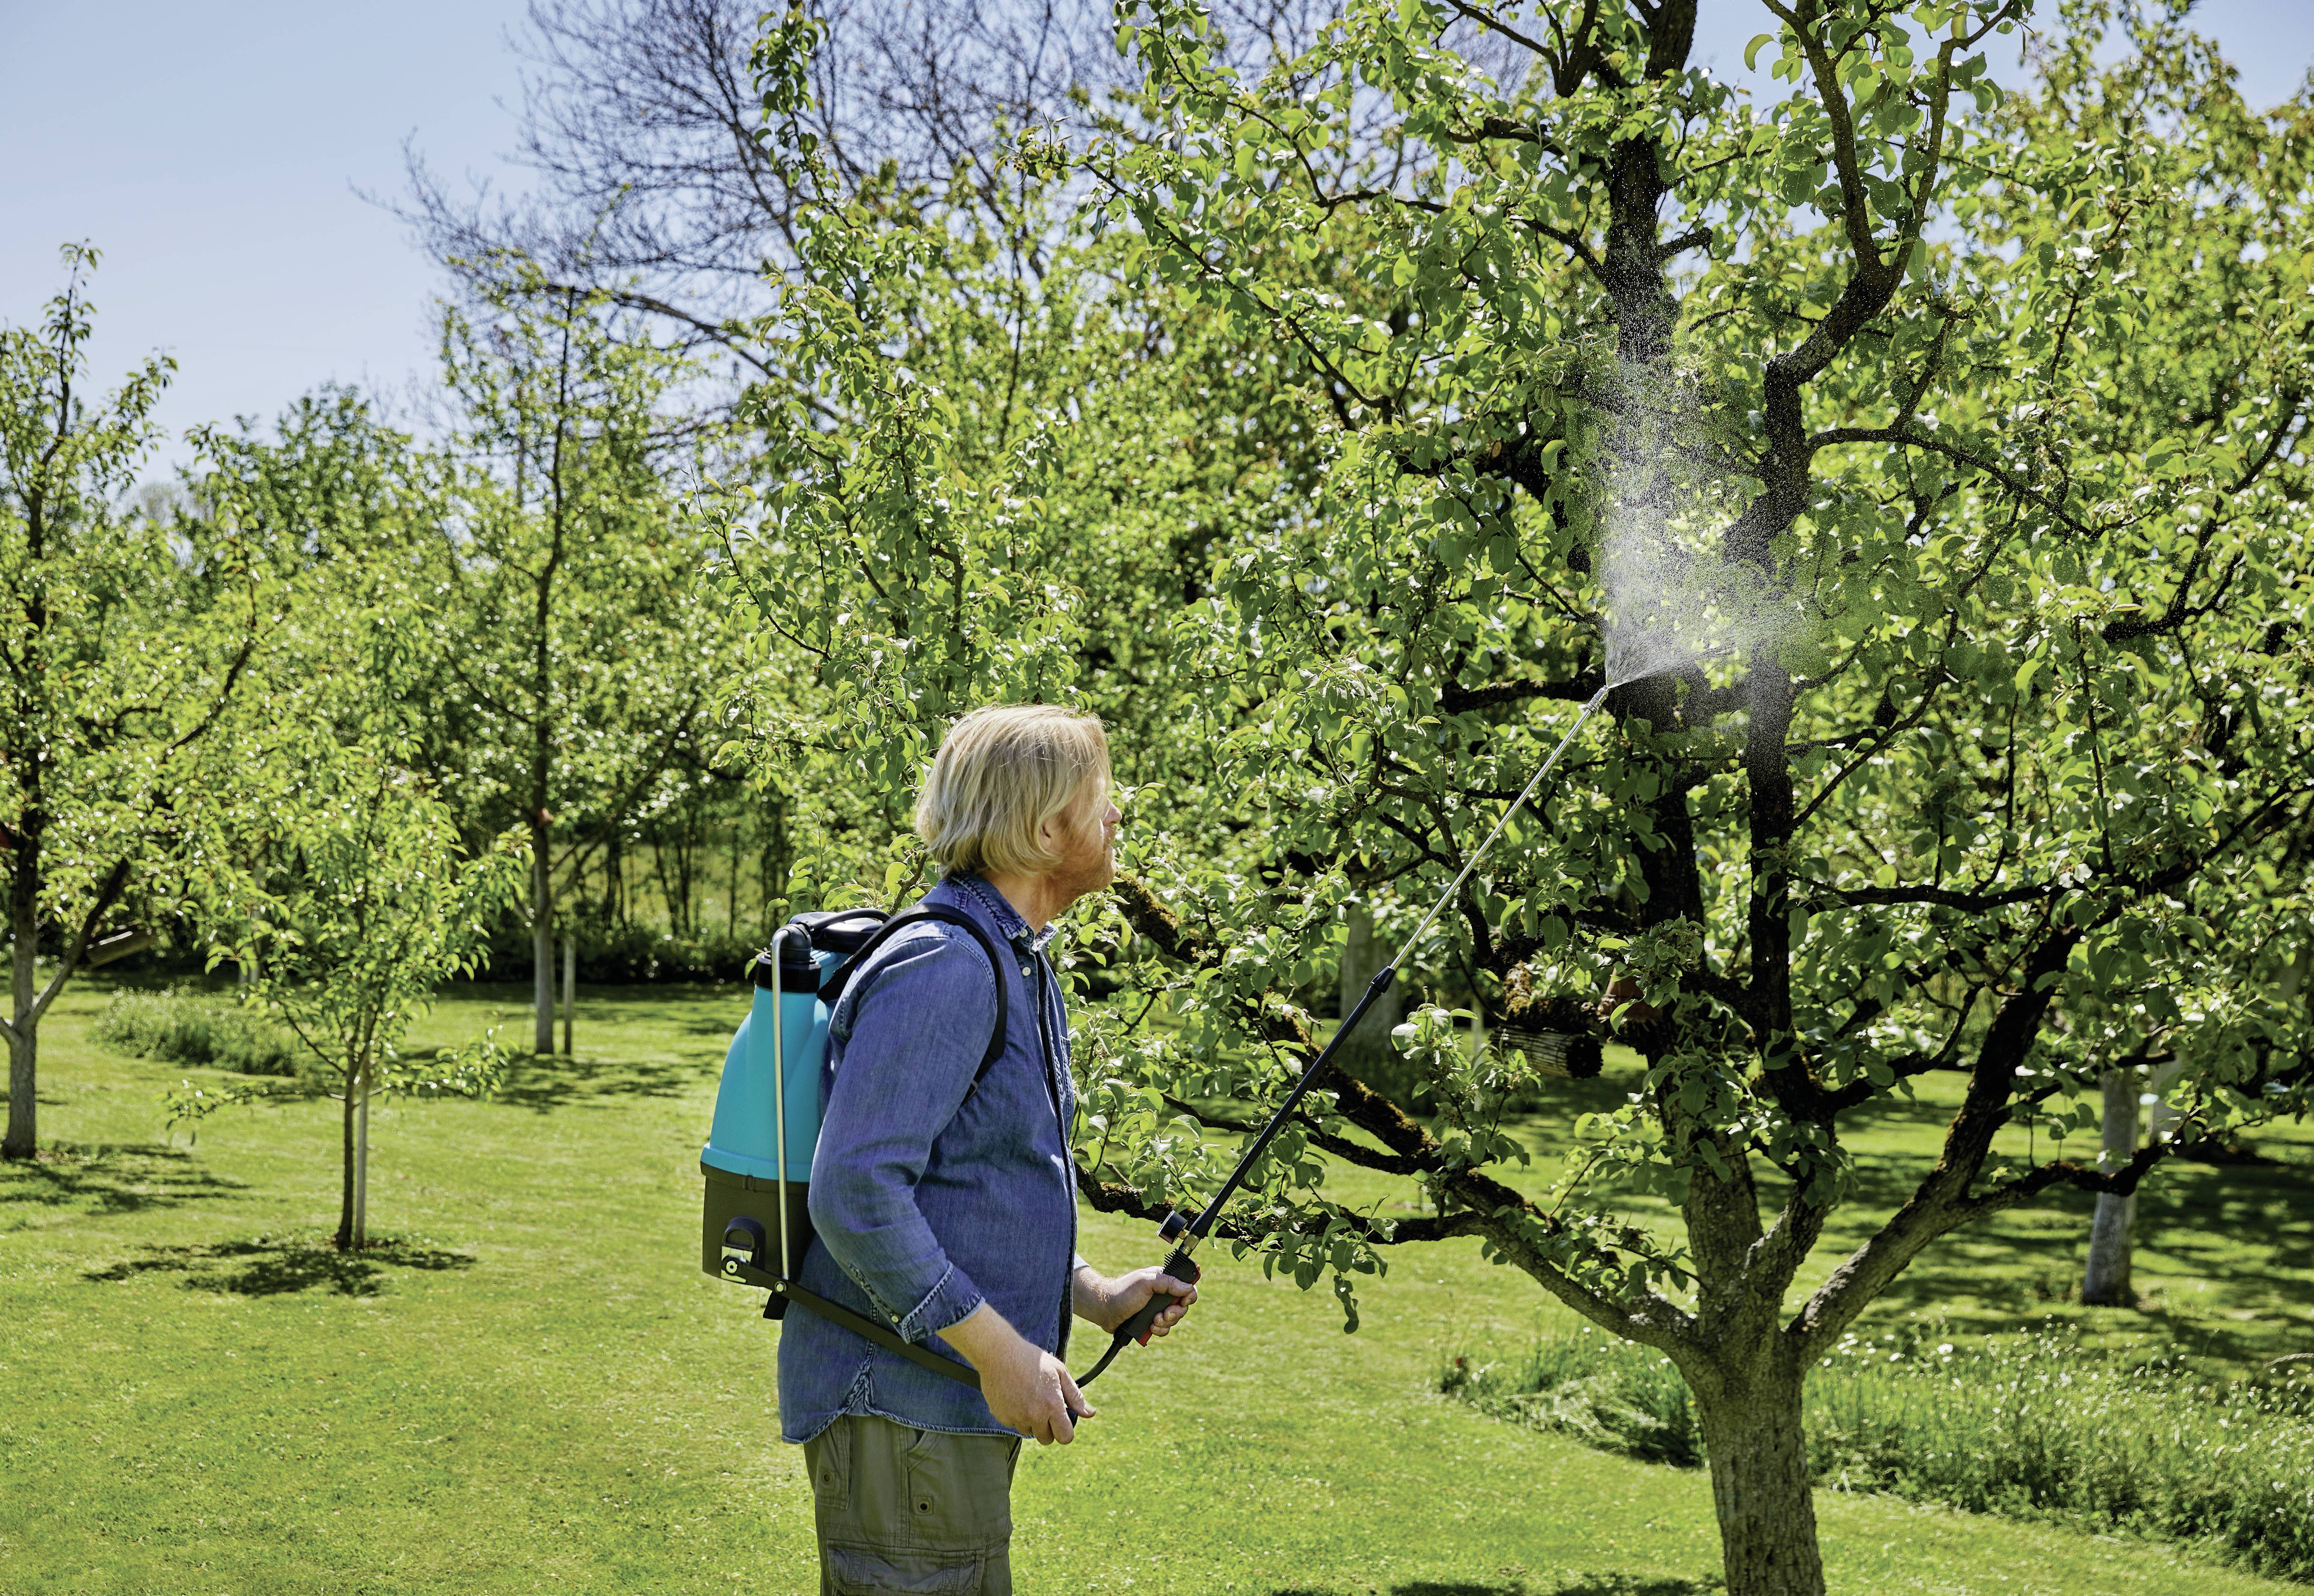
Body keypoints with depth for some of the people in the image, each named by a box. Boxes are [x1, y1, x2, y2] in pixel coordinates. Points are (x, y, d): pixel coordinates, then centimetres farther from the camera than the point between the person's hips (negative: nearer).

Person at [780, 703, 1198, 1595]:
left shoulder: (1022, 970, 16)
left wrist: (1093, 1295, 12)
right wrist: (1001, 1351, -22)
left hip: (962, 1408, 10)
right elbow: (855, 1193, -25)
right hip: (898, 1409, -10)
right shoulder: (940, 971, -18)